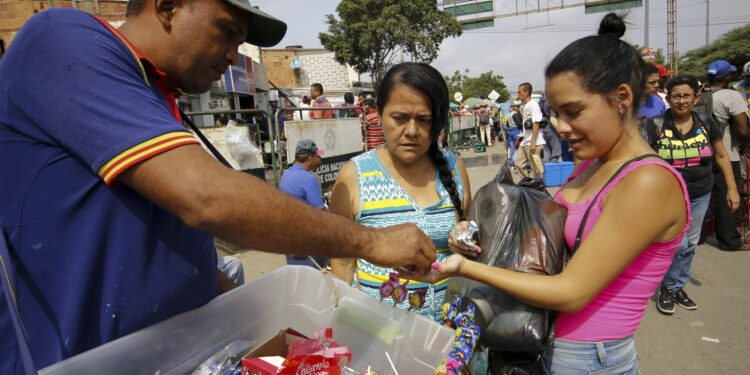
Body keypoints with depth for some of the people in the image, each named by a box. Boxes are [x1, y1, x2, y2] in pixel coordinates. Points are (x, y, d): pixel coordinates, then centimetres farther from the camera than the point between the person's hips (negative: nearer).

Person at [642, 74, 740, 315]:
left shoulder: (705, 122, 2)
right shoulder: (656, 124, -8)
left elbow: (722, 156, 10)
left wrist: (732, 188, 7)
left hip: (700, 195, 4)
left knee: (691, 243, 12)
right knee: (678, 243, -10)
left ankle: (679, 286, 30)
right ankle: (667, 288, 12)